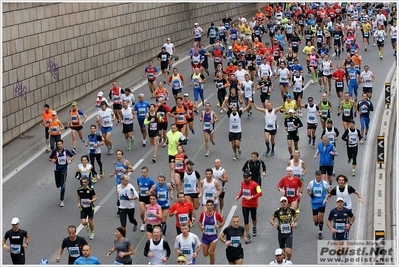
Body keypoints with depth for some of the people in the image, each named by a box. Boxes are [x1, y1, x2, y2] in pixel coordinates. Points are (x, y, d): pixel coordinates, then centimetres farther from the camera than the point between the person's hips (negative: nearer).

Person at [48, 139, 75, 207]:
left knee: (62, 186, -9)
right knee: (58, 185, 13)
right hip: (57, 170, 2)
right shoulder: (54, 151, -9)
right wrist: (52, 160, -20)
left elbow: (73, 156, 6)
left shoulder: (66, 151, -8)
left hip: (64, 170, -2)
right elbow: (49, 158, 3)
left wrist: (70, 160, -14)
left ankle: (61, 200, 3)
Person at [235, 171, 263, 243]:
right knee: (246, 220, -4)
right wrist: (238, 196, -2)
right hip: (245, 205, 3)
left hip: (253, 205, -3)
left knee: (253, 218, 20)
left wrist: (251, 197, -29)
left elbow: (260, 193, -19)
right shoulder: (242, 183, -2)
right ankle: (248, 236, 1)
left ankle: (254, 228, 51)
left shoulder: (254, 184, -18)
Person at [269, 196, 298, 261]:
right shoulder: (277, 211, -7)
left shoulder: (291, 210, -5)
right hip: (281, 234, 1)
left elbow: (296, 216, 16)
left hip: (289, 234, -1)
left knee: (288, 252, -12)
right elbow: (271, 219, 4)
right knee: (283, 252, 12)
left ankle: (289, 260, 20)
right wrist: (274, 224, -18)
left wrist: (293, 222, -2)